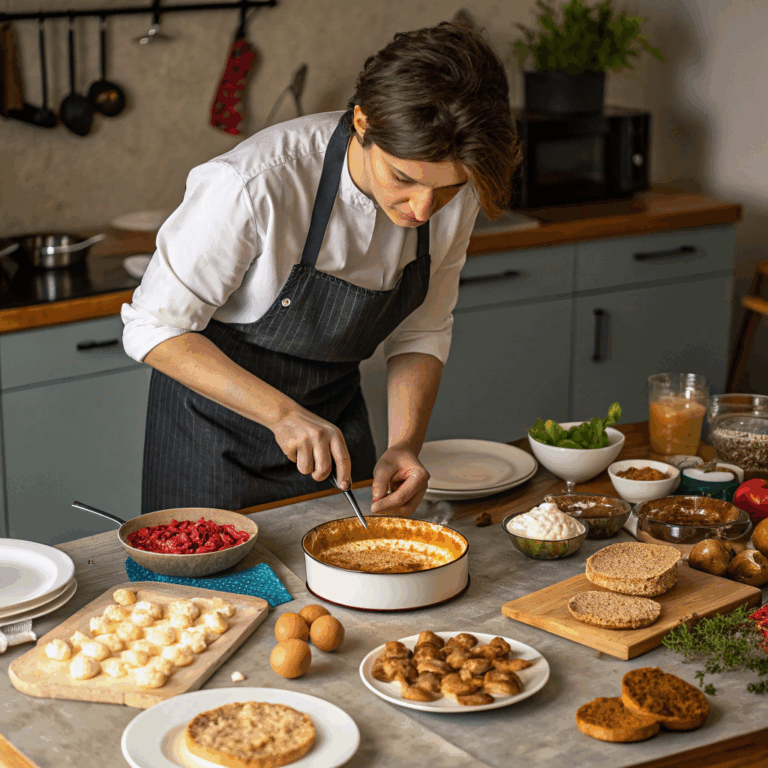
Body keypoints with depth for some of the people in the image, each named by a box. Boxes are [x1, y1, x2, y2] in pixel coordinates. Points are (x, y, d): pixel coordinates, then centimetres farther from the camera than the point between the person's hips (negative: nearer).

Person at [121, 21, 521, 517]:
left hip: (335, 412, 5)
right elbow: (155, 329, -24)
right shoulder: (256, 184, -33)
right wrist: (282, 412, -33)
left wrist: (405, 446, -19)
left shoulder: (453, 195, -17)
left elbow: (420, 335, -3)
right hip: (219, 420, -4)